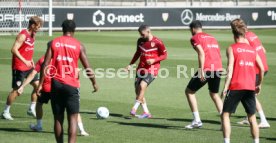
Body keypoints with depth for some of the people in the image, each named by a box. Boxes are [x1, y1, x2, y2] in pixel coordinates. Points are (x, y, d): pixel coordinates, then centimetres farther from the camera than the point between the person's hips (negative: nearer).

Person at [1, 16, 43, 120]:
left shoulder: (33, 35, 9)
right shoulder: (23, 35, -18)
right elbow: (14, 50, -26)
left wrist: (31, 60, 10)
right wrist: (25, 61, -31)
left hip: (28, 66, 8)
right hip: (19, 67, -8)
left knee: (37, 85, 4)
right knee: (17, 90, -4)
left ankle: (31, 109, 14)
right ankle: (5, 112, 8)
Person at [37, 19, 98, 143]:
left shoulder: (53, 43, 3)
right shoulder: (79, 45, 1)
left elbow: (45, 65, -3)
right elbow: (87, 68, 2)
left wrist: (40, 84, 1)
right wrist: (94, 83, 15)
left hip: (56, 84, 2)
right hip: (72, 85, -2)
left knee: (58, 118, 12)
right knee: (73, 118, -2)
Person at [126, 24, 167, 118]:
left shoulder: (157, 42, -11)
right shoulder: (140, 41, 6)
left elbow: (164, 55, -4)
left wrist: (154, 60, -19)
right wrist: (131, 64, 13)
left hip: (152, 69, -7)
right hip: (141, 68, 7)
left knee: (142, 85, -24)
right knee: (137, 89, 2)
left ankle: (134, 109, -22)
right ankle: (146, 113, 9)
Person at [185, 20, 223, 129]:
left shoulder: (195, 38, 2)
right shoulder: (212, 37, 24)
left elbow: (201, 53, -13)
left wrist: (201, 71, -18)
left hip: (207, 69, -7)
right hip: (218, 68, 7)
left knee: (189, 91, 9)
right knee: (214, 94, 23)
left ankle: (197, 121, 3)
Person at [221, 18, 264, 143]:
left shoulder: (232, 49, -1)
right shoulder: (252, 50, 11)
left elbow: (230, 69, -11)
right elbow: (262, 68, 9)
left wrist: (225, 87, -13)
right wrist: (259, 84, 22)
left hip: (236, 86, -4)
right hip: (250, 87, 4)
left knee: (225, 115, 2)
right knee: (252, 117, 14)